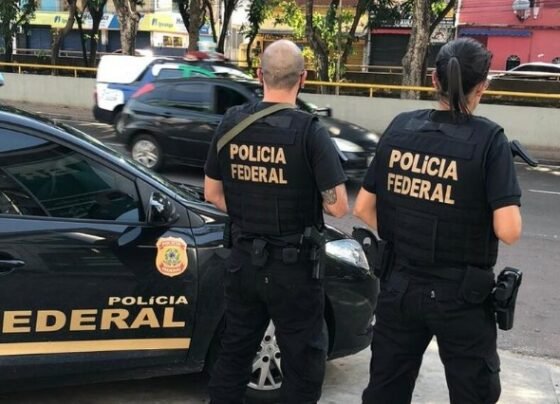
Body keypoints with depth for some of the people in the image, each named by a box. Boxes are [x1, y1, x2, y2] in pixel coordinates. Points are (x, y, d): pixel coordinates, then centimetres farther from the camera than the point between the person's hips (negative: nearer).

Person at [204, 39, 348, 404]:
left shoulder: (231, 124, -1)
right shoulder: (309, 132, -15)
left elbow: (212, 193, 7)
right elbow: (338, 207, -16)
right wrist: (308, 201, 4)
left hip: (244, 260, 5)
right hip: (293, 265, -5)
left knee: (234, 352, 19)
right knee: (304, 362, 9)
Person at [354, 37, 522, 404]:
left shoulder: (401, 128, -2)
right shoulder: (488, 139, -14)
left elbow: (363, 208, 3)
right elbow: (508, 232, -20)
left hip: (399, 284, 4)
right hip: (460, 294, -4)